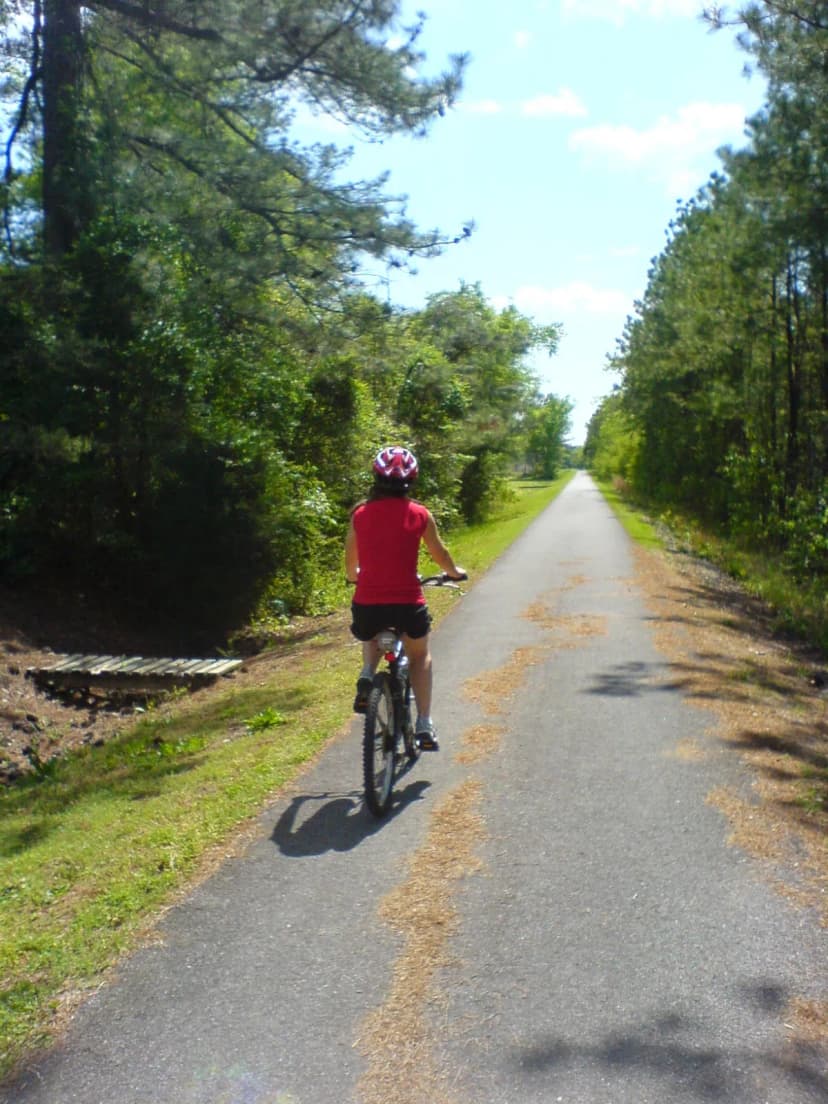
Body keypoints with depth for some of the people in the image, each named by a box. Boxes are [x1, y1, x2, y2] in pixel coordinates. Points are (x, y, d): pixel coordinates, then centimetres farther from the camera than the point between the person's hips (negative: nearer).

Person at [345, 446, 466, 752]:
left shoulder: (360, 514, 4)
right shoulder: (419, 514, 0)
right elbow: (439, 554, 14)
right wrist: (455, 572, 35)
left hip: (367, 603, 2)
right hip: (407, 602, -1)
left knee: (371, 640, 36)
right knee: (420, 655, 26)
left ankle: (367, 675, 8)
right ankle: (424, 725, 17)